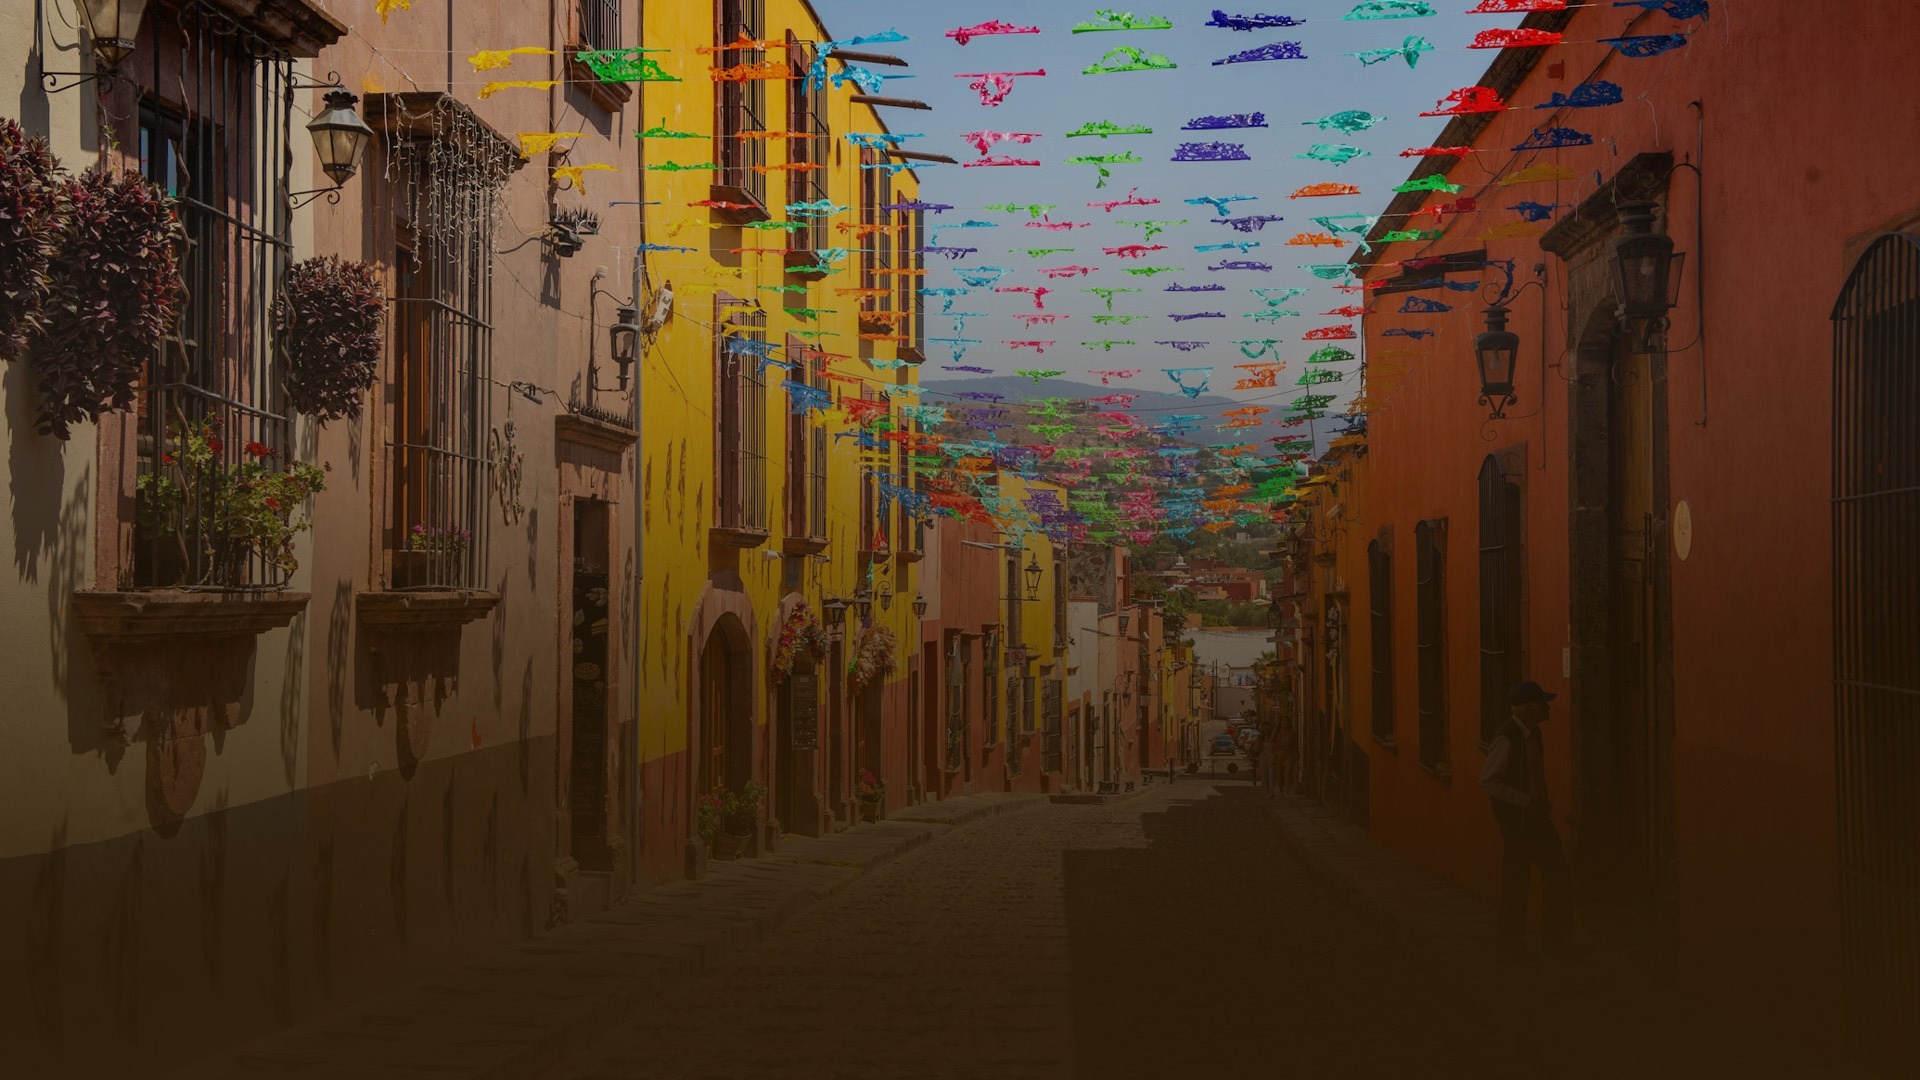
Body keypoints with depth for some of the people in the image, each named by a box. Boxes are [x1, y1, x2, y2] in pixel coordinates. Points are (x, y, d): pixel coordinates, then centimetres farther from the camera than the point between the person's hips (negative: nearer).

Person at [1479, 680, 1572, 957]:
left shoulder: (1532, 732, 9)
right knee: (1517, 882, -2)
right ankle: (1512, 944, 9)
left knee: (1556, 871, 12)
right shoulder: (1508, 738, -20)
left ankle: (1557, 938, 21)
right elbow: (1488, 779, -23)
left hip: (1537, 817, 9)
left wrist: (1541, 804, 15)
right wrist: (1526, 801, -24)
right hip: (1516, 821, -9)